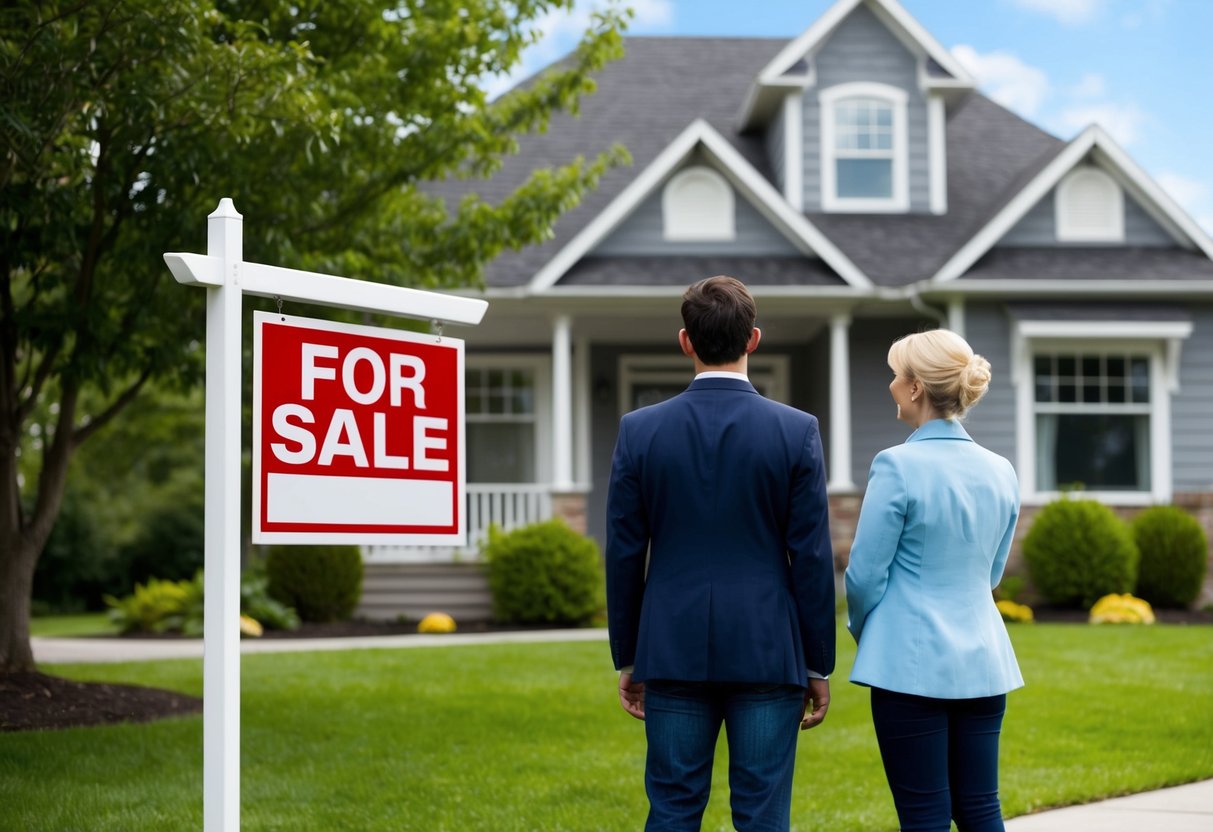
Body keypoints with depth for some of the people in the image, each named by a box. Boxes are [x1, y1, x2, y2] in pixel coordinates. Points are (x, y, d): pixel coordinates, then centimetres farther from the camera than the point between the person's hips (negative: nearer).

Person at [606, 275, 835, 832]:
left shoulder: (639, 430, -2)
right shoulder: (796, 431, -5)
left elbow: (624, 556, 2)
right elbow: (812, 559, -4)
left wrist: (626, 660, 11)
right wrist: (818, 665, 5)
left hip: (672, 652, 1)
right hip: (768, 654, -1)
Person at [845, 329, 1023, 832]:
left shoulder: (899, 465, -14)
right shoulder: (1000, 471, 5)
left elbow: (866, 573, -9)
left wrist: (865, 632, 10)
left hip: (913, 663, -6)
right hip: (983, 662, 6)